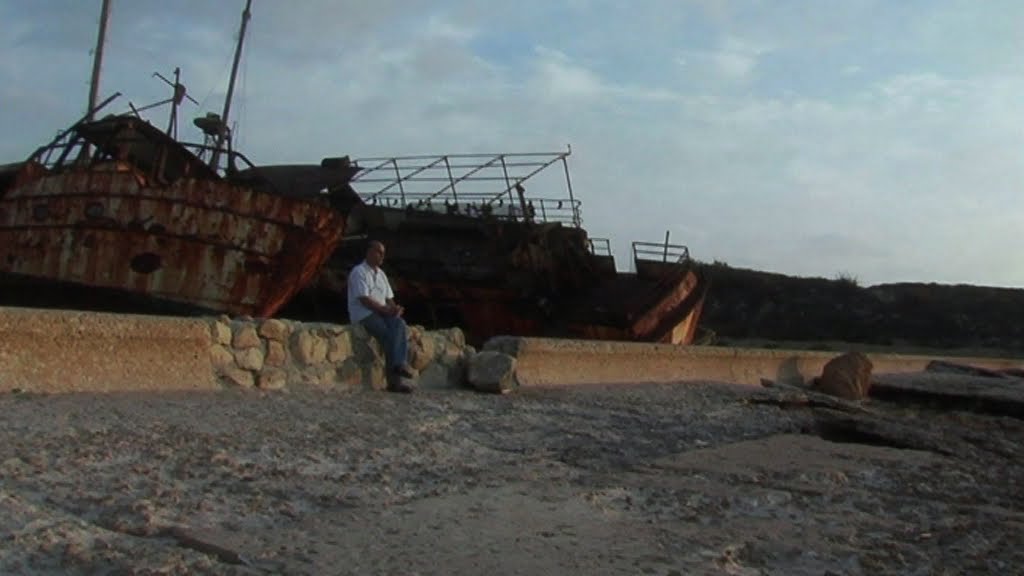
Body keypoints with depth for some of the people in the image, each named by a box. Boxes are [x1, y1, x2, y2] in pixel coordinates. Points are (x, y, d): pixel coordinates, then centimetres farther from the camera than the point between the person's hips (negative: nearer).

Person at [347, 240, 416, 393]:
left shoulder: (381, 274, 19)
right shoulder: (359, 272, -6)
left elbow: (389, 298, 16)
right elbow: (364, 300, -16)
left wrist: (394, 309, -7)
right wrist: (386, 309, -20)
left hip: (382, 312, 7)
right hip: (363, 315, -7)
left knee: (400, 325, -25)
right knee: (388, 334, -29)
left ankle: (399, 364, -35)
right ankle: (396, 378, -27)